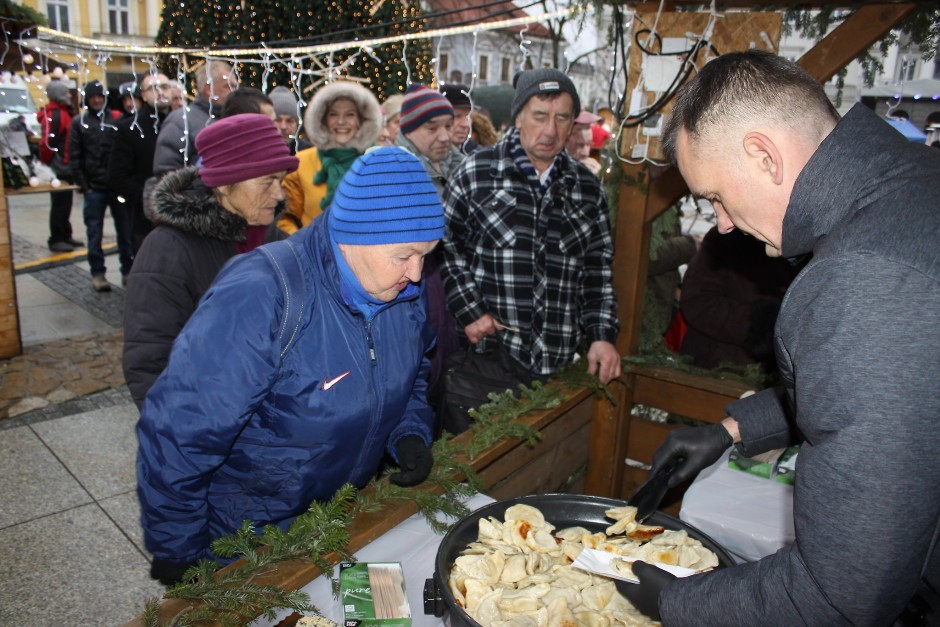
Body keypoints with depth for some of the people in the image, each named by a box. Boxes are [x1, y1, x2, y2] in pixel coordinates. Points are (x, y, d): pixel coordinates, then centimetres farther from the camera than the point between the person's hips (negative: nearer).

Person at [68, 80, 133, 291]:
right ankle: (97, 273, 12)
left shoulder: (116, 119, 6)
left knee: (125, 230, 4)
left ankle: (127, 270, 15)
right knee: (94, 233, 4)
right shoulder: (79, 122, 7)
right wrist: (83, 184, -3)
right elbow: (74, 157, 5)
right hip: (94, 187, 0)